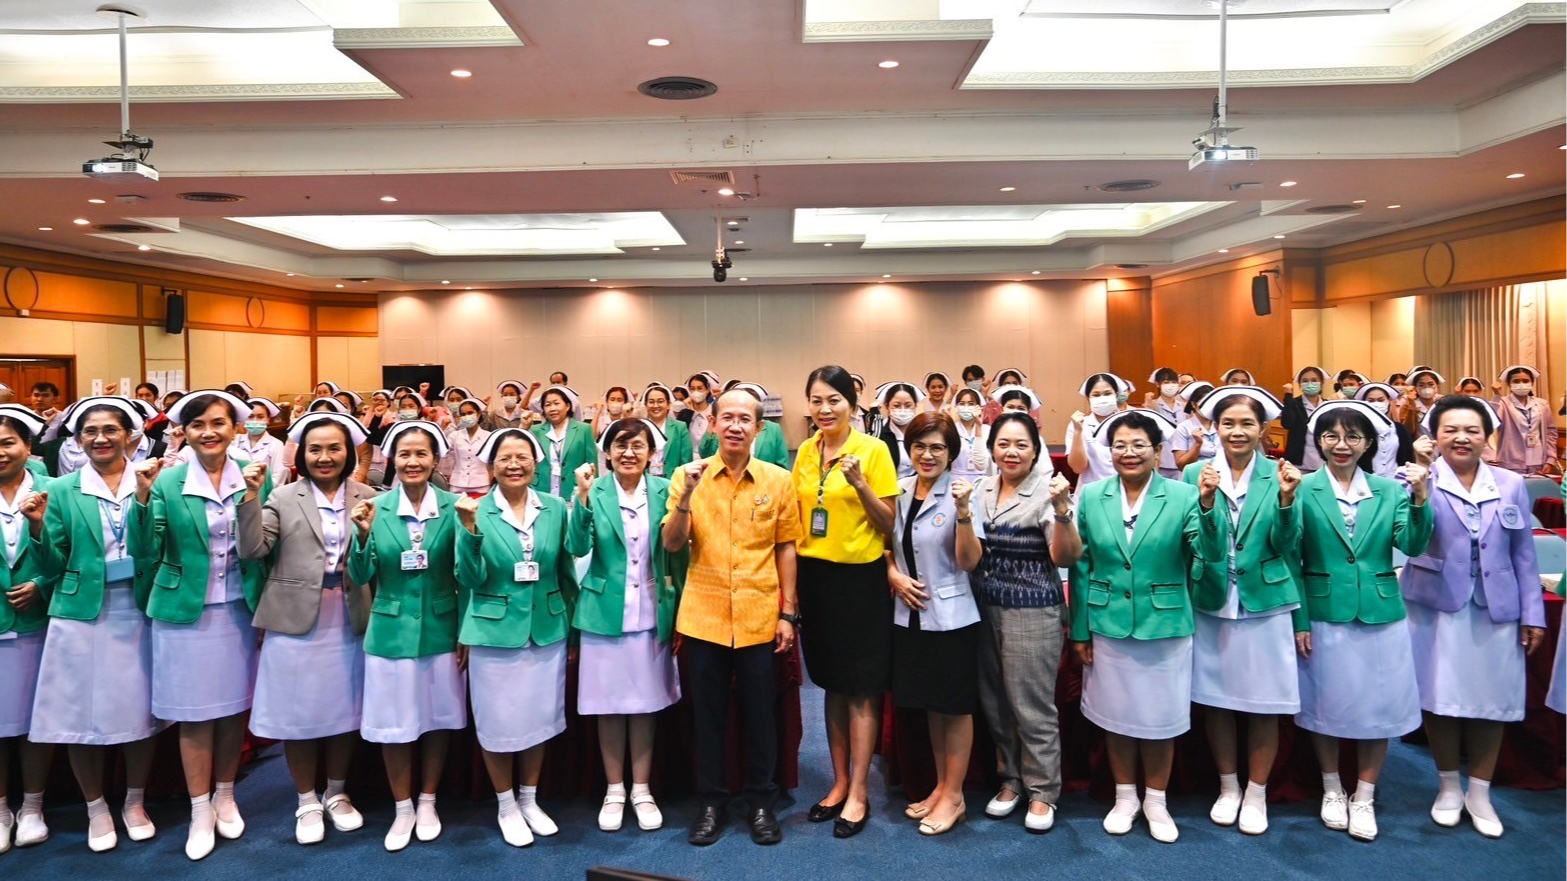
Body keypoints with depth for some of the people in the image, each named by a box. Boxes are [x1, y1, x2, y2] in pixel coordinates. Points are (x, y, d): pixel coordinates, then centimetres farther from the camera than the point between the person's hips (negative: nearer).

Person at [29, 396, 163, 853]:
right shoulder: (61, 490, 1)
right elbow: (53, 568, 1)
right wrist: (38, 527, -16)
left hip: (138, 612, 0)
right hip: (81, 616, 0)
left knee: (139, 710, 8)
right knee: (82, 712, 7)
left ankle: (134, 802, 28)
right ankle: (96, 809, 27)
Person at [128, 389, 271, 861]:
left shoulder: (256, 478, -1)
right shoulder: (167, 482, -6)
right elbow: (145, 555, -12)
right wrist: (143, 497, -21)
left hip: (241, 610, 2)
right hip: (186, 614, -2)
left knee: (235, 707, 12)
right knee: (195, 714, 6)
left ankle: (225, 797, 31)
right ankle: (200, 812, 21)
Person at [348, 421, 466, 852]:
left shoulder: (452, 507, -5)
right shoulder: (375, 508, -4)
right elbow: (360, 578, -7)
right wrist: (363, 534, -19)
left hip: (441, 630, 0)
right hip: (391, 631, 0)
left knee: (438, 718, 12)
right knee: (394, 722, 8)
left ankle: (427, 803, 32)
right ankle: (403, 809, 28)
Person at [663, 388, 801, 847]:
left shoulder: (778, 480, -1)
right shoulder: (688, 476, -1)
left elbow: (785, 549, 4)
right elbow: (671, 544, -6)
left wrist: (789, 613, 2)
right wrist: (687, 494, -20)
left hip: (759, 617, 0)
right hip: (703, 617, 0)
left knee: (759, 714, 10)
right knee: (707, 714, 11)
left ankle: (761, 803, 27)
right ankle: (711, 803, 27)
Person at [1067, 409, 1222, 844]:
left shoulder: (1183, 496, -7)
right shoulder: (1091, 497, -2)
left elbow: (1212, 554, -17)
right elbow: (1081, 568, 2)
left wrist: (1207, 505, -33)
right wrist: (1080, 630, 2)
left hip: (1165, 627, -1)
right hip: (1108, 626, 2)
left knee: (1160, 718, 10)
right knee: (1115, 715, 14)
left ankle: (1156, 801, 31)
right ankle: (1125, 798, 33)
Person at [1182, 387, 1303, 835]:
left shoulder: (1279, 475, -3)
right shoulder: (1196, 473, -2)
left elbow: (1288, 547, -6)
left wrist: (1286, 499, -22)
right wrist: (1205, 499, -25)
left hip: (1265, 604, -1)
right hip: (1211, 604, 1)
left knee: (1264, 705, 8)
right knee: (1215, 701, 12)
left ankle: (1256, 794, 27)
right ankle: (1227, 787, 31)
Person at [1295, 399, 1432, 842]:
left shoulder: (1389, 490, 3)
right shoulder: (1303, 491, -6)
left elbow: (1413, 546, -8)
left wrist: (1419, 499, -21)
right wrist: (1299, 621, -7)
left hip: (1381, 617, 2)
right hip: (1324, 616, -2)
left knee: (1378, 708, 10)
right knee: (1325, 706, 10)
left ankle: (1364, 798, 27)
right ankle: (1332, 790, 30)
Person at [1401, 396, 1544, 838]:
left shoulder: (1511, 485, 5)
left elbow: (1524, 554, 8)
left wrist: (1533, 614, 4)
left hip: (1495, 609, 3)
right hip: (1437, 606, -2)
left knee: (1491, 699, 8)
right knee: (1441, 698, 4)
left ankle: (1480, 792, 24)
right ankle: (1448, 787, 24)